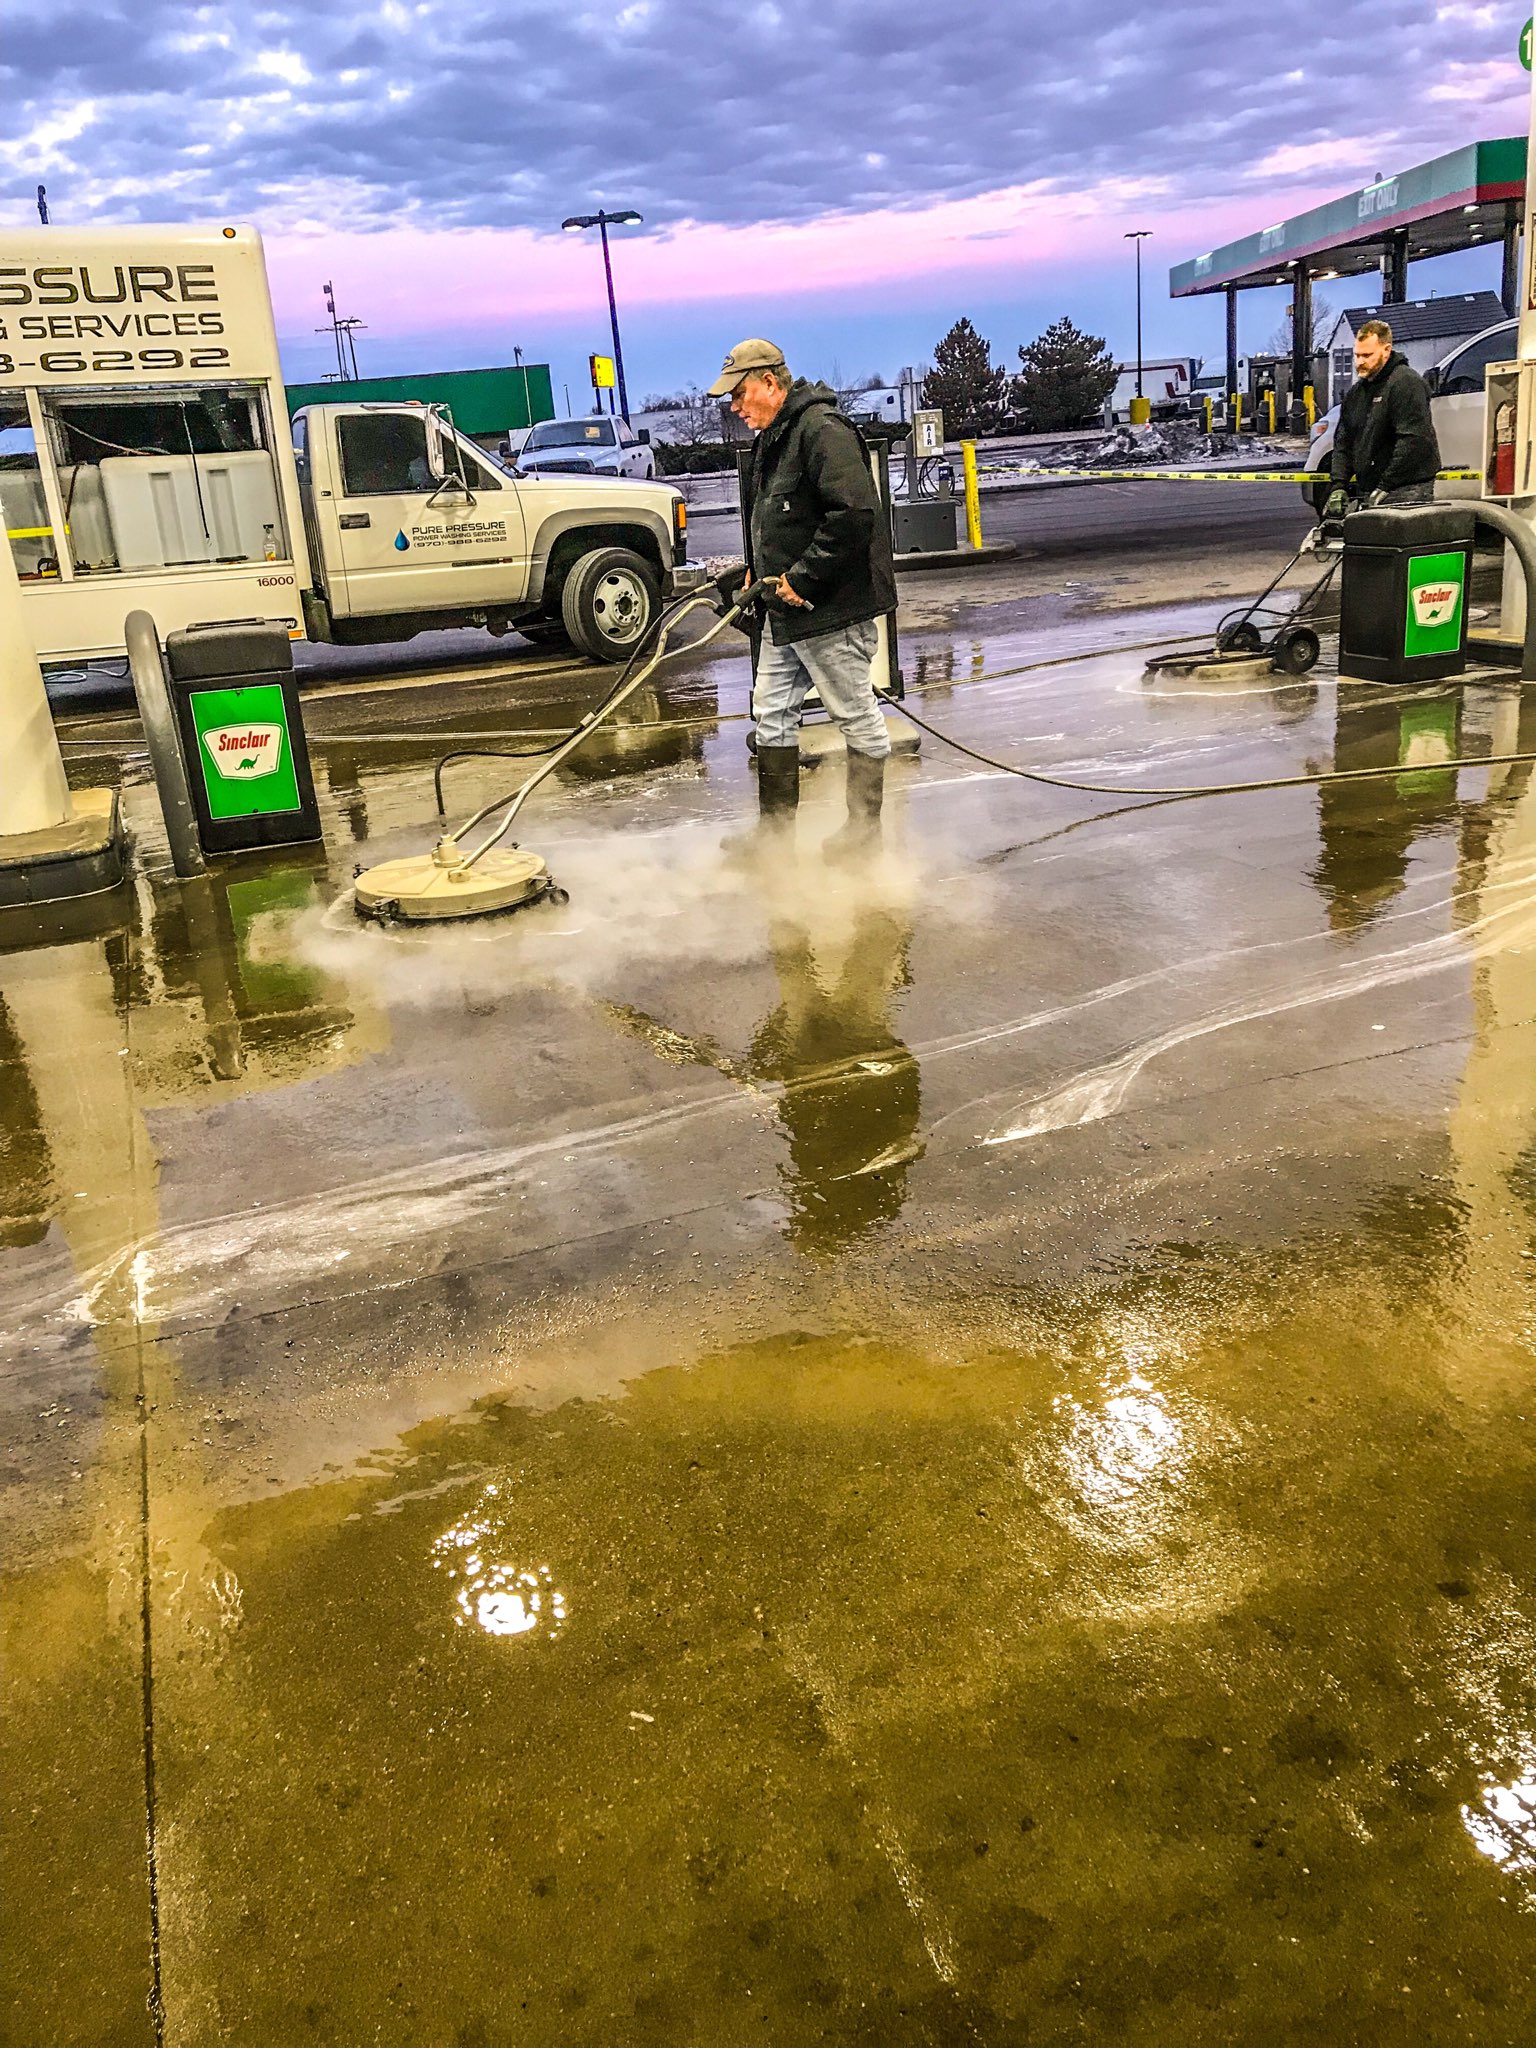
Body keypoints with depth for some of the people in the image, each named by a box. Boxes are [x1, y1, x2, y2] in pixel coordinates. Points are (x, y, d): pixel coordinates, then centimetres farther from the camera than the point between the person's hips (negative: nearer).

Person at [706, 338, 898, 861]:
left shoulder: (823, 429, -17)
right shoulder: (772, 437, 16)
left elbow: (854, 513, -27)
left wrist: (803, 577, -23)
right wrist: (756, 574, 13)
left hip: (833, 609, -10)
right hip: (786, 608, 11)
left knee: (858, 718, 4)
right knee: (772, 714, 11)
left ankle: (864, 828, 15)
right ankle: (775, 829, 19)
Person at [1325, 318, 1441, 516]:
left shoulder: (1407, 382, -8)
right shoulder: (1356, 392, 19)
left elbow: (1413, 441, -17)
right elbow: (1343, 442, 18)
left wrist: (1384, 487, -19)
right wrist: (1339, 486, 3)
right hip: (1366, 490, 7)